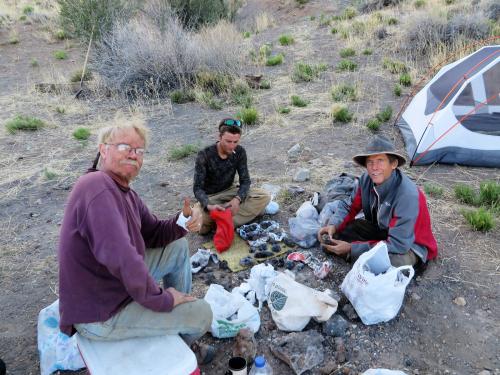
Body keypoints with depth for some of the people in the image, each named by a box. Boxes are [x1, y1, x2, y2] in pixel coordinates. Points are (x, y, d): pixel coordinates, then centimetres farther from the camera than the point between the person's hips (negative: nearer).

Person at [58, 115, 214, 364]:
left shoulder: (125, 192, 2)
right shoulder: (97, 187, -29)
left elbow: (154, 234, 9)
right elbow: (121, 260, -39)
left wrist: (182, 223, -13)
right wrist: (162, 300, -23)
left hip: (117, 282, 10)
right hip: (101, 314, -9)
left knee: (178, 246, 16)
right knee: (202, 313, -4)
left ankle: (180, 312, 26)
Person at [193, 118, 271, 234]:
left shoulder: (240, 152, -11)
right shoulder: (204, 155, -21)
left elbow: (245, 180, -9)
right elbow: (197, 187, -22)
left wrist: (237, 199, -31)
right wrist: (209, 205, -43)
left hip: (229, 191, 4)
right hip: (209, 196, -4)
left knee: (264, 196, -19)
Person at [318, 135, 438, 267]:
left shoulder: (407, 195, -34)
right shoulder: (367, 179, -15)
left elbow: (397, 244, -33)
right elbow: (349, 206, 1)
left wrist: (351, 249, -33)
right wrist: (333, 225, -21)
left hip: (408, 245, -5)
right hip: (380, 230, 5)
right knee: (333, 234, -10)